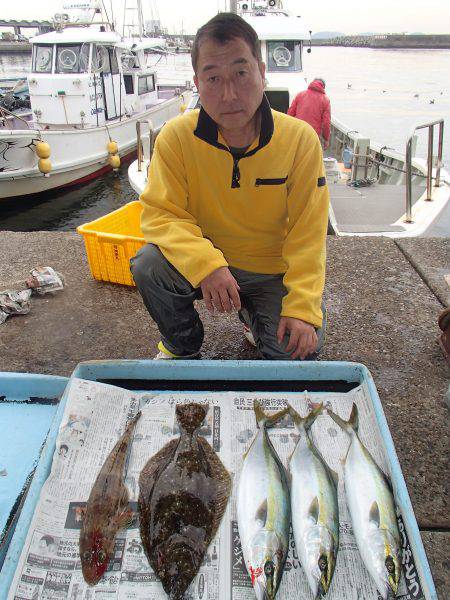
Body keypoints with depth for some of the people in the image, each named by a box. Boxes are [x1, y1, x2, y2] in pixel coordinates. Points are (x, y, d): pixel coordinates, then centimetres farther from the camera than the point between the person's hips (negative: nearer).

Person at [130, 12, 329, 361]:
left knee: (299, 351, -17)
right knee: (149, 265, -28)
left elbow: (307, 236, -13)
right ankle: (182, 345, 3)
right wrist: (204, 263, -34)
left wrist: (302, 307, -24)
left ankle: (254, 315, 20)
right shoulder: (176, 137, -14)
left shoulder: (301, 140, -14)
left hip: (271, 274, 1)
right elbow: (160, 213, -16)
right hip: (202, 264, 0)